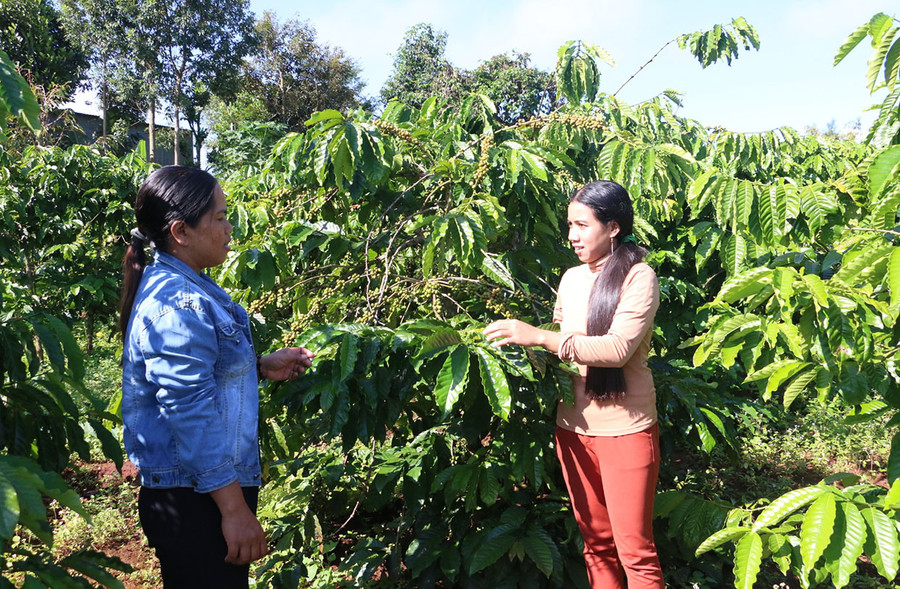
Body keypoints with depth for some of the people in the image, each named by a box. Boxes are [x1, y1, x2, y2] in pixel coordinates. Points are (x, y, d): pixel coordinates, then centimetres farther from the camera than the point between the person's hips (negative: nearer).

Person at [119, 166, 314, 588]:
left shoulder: (185, 289, 10)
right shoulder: (178, 306, -22)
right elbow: (191, 414, -25)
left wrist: (261, 367, 8)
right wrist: (235, 510, -22)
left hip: (195, 492, 10)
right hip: (193, 501, -10)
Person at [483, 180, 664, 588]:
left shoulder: (638, 277, -9)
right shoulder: (571, 278, 8)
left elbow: (617, 348, -22)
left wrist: (537, 336, -25)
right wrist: (531, 348, -1)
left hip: (624, 429, -5)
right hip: (573, 427, 5)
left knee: (634, 549, 1)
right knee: (596, 542, 14)